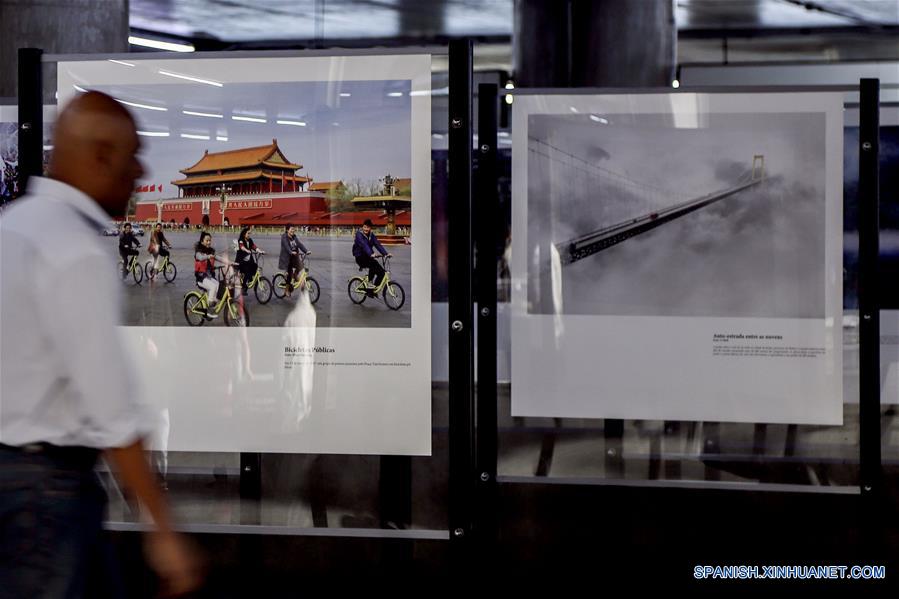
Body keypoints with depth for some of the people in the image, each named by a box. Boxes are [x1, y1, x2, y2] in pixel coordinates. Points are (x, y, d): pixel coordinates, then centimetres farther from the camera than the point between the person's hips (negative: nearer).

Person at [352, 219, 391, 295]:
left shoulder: (371, 235, 7)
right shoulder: (359, 234, -13)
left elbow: (378, 244, -4)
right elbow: (364, 245, -28)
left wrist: (386, 253, -19)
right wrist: (371, 254, -43)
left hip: (368, 257, 6)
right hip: (360, 258, -6)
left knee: (381, 271, -8)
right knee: (373, 264, -35)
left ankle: (374, 288, 7)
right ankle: (370, 283, -23)